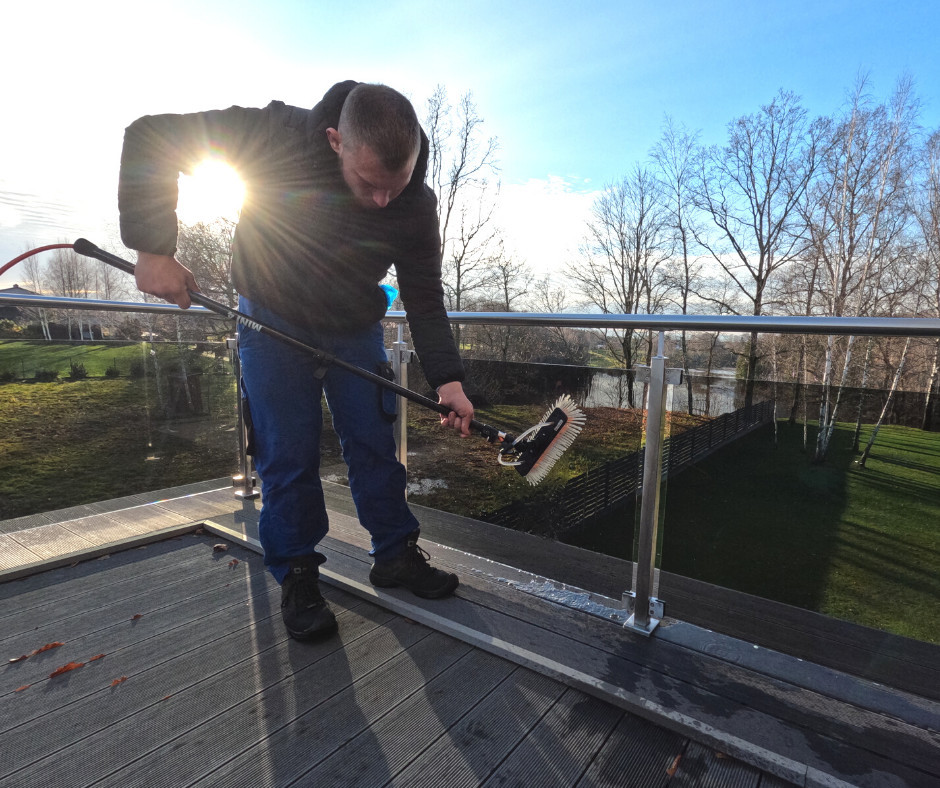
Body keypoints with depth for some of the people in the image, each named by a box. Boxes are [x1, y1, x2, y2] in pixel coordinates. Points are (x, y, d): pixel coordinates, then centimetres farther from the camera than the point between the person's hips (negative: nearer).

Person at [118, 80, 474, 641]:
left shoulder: (417, 205, -18)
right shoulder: (278, 136, -26)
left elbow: (425, 297, -10)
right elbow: (149, 136, -17)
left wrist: (447, 378, -20)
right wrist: (153, 248, -24)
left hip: (356, 330, 2)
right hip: (273, 325, -2)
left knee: (376, 446, 4)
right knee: (288, 456, -1)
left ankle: (396, 555, 21)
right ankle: (297, 577, 16)